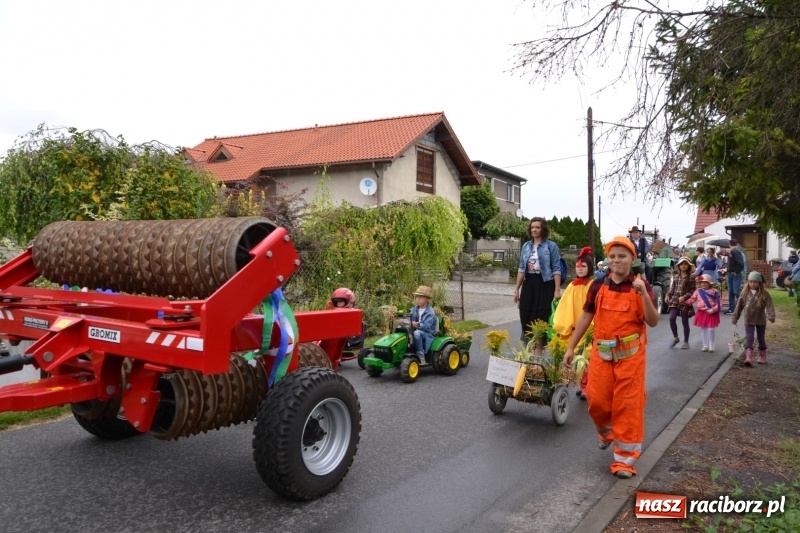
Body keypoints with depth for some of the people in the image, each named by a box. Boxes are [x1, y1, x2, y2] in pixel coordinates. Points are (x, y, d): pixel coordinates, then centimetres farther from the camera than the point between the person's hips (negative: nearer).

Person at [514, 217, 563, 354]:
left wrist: (557, 290, -14)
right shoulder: (526, 246, 10)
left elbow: (556, 269, -6)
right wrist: (516, 289, 11)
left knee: (541, 318, -1)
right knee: (526, 317, 5)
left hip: (544, 284, -5)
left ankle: (538, 351, 10)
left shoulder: (551, 245, -4)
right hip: (529, 284, 5)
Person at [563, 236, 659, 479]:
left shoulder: (641, 285, -4)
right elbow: (586, 317, 7)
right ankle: (606, 431, 40)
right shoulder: (598, 285, 0)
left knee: (628, 404, 1)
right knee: (597, 400, 6)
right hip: (602, 352, 2)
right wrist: (571, 347, 6)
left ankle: (625, 458, 12)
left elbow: (653, 322, -9)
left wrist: (644, 294, -24)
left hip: (631, 354, -2)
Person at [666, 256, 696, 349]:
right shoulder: (676, 276, 9)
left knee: (685, 322, 4)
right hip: (674, 301, 3)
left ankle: (686, 342, 17)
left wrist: (684, 297, -19)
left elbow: (693, 290, -6)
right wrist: (668, 295, -3)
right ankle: (675, 338, 8)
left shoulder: (691, 277, -3)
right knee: (671, 318, -12)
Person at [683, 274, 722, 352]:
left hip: (711, 313, -3)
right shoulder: (698, 291, 2)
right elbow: (691, 300, 4)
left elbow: (719, 302, -8)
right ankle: (705, 345, 20)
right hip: (702, 313, 3)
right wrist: (684, 301, -11)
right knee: (703, 330, 8)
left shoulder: (714, 292, -7)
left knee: (711, 329, -1)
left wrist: (713, 310, -19)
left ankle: (711, 345, 15)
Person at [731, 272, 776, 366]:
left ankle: (762, 357, 28)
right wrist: (735, 317, 7)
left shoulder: (764, 294, -8)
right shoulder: (745, 293, 0)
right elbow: (739, 305, 5)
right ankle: (748, 358, -14)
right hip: (749, 320, 1)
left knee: (761, 339, 13)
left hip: (761, 320, -1)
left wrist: (771, 316, -33)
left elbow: (769, 305, -18)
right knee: (749, 338, -7)